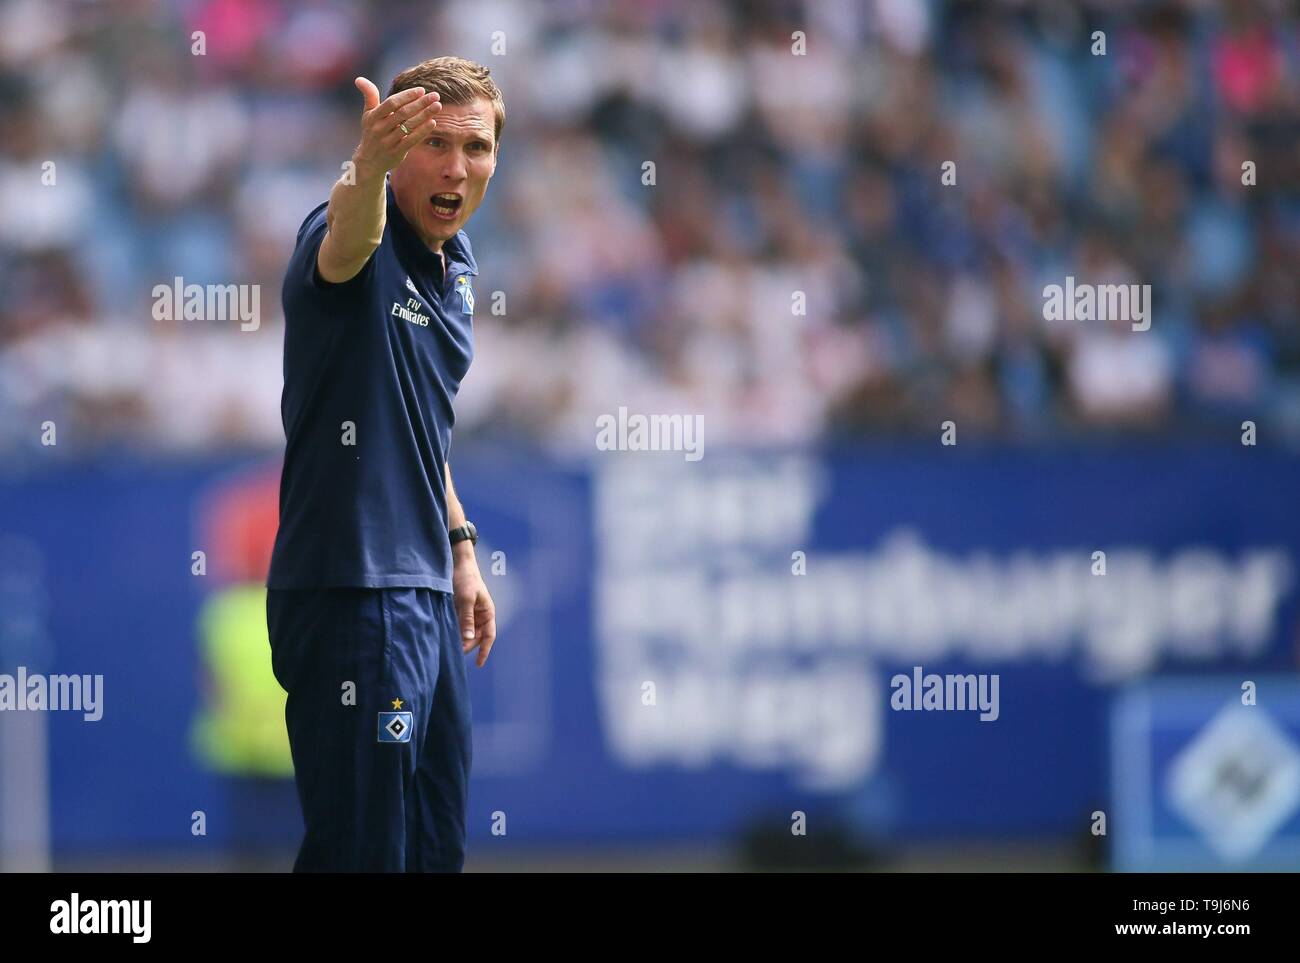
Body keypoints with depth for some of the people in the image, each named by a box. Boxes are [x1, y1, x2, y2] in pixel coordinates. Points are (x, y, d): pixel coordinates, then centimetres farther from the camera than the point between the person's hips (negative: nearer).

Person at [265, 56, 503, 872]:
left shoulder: (456, 264, 12)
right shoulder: (368, 240, -14)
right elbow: (346, 244, -42)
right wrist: (366, 174, -63)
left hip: (427, 593, 9)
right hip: (351, 592, -9)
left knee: (437, 849, 13)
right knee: (364, 853, -9)